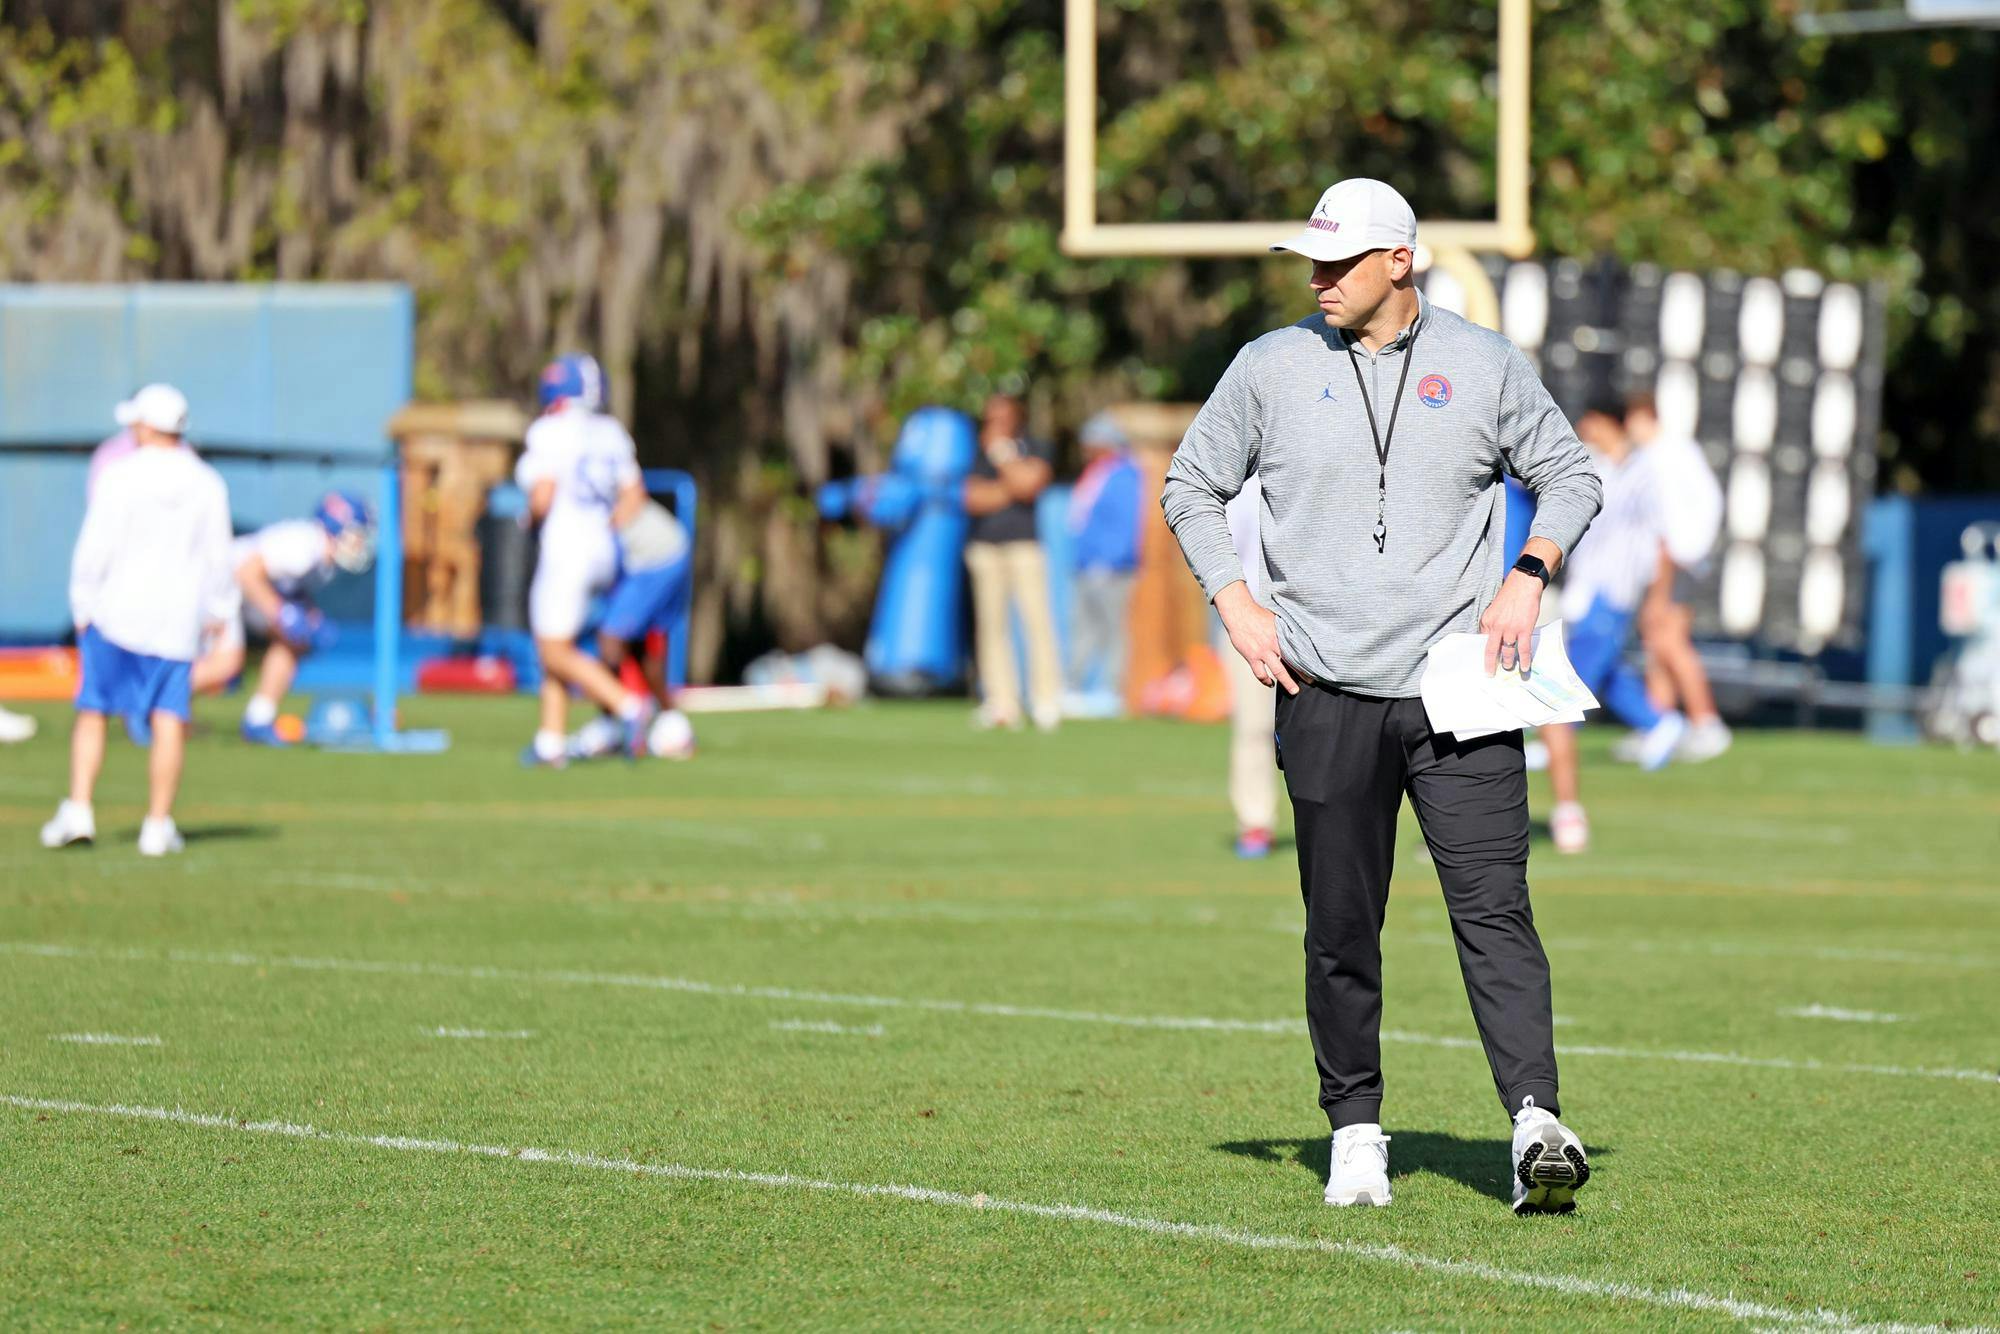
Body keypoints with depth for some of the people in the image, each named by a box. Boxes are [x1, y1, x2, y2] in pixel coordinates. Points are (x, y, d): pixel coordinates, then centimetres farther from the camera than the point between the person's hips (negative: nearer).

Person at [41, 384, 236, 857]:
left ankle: (78, 811, -1)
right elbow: (218, 558, 8)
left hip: (115, 613, -2)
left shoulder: (120, 477, -7)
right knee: (169, 722, 2)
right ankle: (158, 826, -1)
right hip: (178, 621, 2)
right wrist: (218, 610, 20)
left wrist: (83, 607, 2)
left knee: (92, 714, 7)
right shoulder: (207, 484, 2)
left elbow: (95, 548, -8)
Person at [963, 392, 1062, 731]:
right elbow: (973, 499, 1)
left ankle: (1046, 700, -10)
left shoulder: (1036, 449, 9)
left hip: (1023, 542, -3)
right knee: (990, 623, 0)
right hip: (984, 547, 3)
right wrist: (1010, 488, -7)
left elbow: (1029, 483, -10)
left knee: (1036, 619, -11)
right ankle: (1001, 702, 2)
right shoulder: (978, 453, 14)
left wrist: (1000, 452, 0)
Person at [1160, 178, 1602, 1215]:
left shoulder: (1483, 364, 7)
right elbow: (1192, 486, 15)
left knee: (1493, 907, -11)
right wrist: (1236, 606, 2)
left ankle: (1536, 1127, -19)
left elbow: (1567, 473, 17)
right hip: (1326, 693, 1)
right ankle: (1355, 1130, 15)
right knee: (1341, 926, 3)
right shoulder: (1271, 368, 7)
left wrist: (1530, 576, 0)